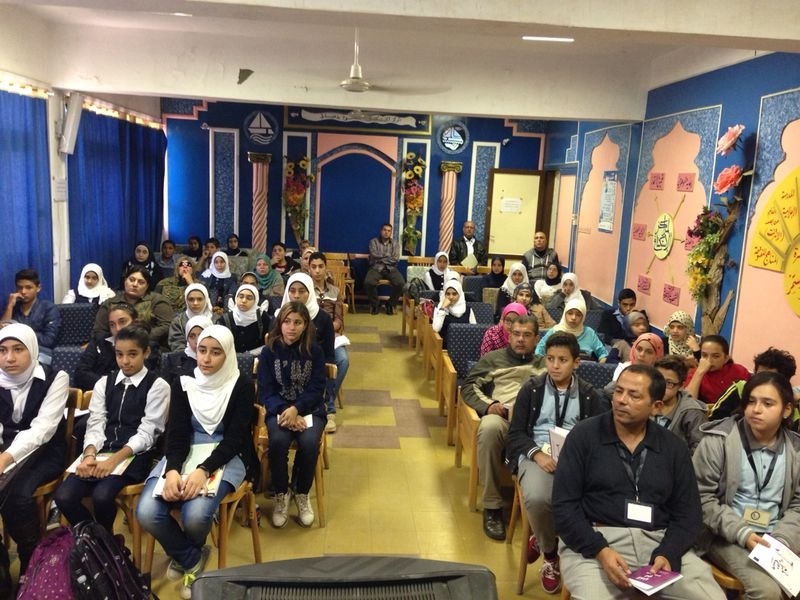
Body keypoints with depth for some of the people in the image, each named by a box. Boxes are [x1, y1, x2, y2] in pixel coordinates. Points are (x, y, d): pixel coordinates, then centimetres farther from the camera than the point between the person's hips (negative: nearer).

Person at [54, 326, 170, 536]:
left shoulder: (157, 386, -2)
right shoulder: (104, 383, 14)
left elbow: (146, 433, -9)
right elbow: (95, 424, 5)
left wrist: (114, 460, -21)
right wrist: (89, 454, -15)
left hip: (134, 454, -5)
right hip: (102, 450, 5)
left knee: (102, 495, -29)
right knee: (64, 496, -19)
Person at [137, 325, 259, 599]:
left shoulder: (242, 384, -7)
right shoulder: (184, 383, 3)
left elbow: (235, 438, -12)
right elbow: (177, 433, -4)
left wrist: (203, 470, -27)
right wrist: (172, 470, -24)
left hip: (226, 457, -3)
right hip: (185, 454, 4)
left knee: (194, 515, -29)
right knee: (146, 513, -21)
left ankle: (184, 555, 12)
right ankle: (191, 559, 7)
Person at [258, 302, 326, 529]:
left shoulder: (315, 351, -2)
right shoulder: (269, 351, -2)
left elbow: (317, 389, -5)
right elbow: (265, 391, -4)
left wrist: (296, 409, -22)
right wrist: (285, 411, -22)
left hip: (309, 408, 0)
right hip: (279, 409, 0)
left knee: (309, 443, -30)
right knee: (278, 441, -31)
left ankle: (302, 494, -3)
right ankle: (281, 494, -5)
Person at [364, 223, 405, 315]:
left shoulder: (395, 244, 12)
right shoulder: (374, 241, 7)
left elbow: (396, 259, -2)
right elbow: (374, 255, -9)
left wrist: (380, 258, -6)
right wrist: (388, 255, -2)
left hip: (390, 268, 2)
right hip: (376, 268, -1)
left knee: (401, 283, -27)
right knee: (368, 282, -33)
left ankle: (391, 304, -2)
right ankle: (375, 304, -5)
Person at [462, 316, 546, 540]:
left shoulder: (544, 364, 28)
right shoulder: (493, 358, 24)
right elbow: (469, 386, 15)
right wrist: (488, 405, -5)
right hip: (501, 416, 0)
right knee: (490, 427, -40)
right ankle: (492, 506, -26)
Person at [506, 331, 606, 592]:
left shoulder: (590, 395, 10)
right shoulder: (531, 388, 6)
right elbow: (516, 433, 2)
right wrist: (538, 454, -16)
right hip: (536, 454, -1)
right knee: (537, 498, -33)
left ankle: (541, 539, 0)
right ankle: (550, 554, 0)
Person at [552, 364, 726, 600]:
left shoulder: (674, 447, 10)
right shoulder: (584, 435, -1)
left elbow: (688, 513, 8)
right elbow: (564, 505, -5)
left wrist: (667, 554, -10)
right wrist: (600, 550, -17)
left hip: (659, 541, 4)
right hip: (595, 539, -4)